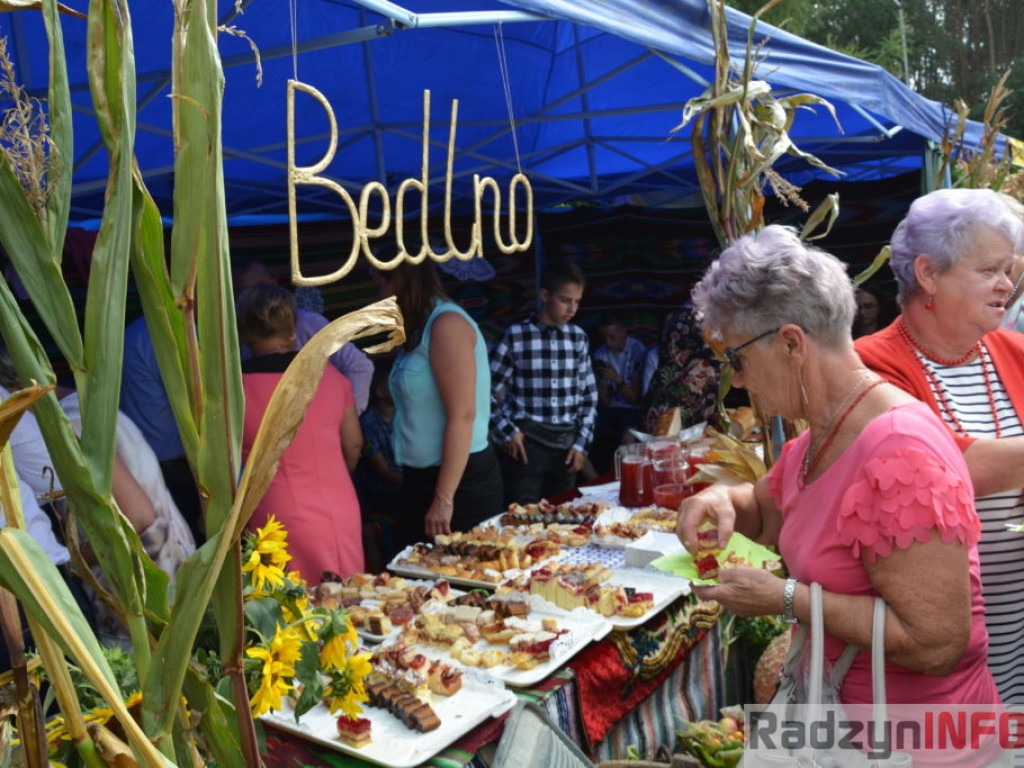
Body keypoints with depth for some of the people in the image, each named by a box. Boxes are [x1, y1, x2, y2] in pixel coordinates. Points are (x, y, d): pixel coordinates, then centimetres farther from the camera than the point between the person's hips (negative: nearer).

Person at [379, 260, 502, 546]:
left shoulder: (446, 323, -14)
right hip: (421, 477, 9)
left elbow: (462, 415, -20)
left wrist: (444, 498, -20)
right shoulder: (420, 328, 13)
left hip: (460, 478, -9)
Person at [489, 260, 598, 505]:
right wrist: (506, 432, -6)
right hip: (526, 443, -4)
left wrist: (582, 443, 5)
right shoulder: (515, 336, -5)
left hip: (566, 444, 4)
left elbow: (589, 395, 12)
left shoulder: (579, 338, 7)